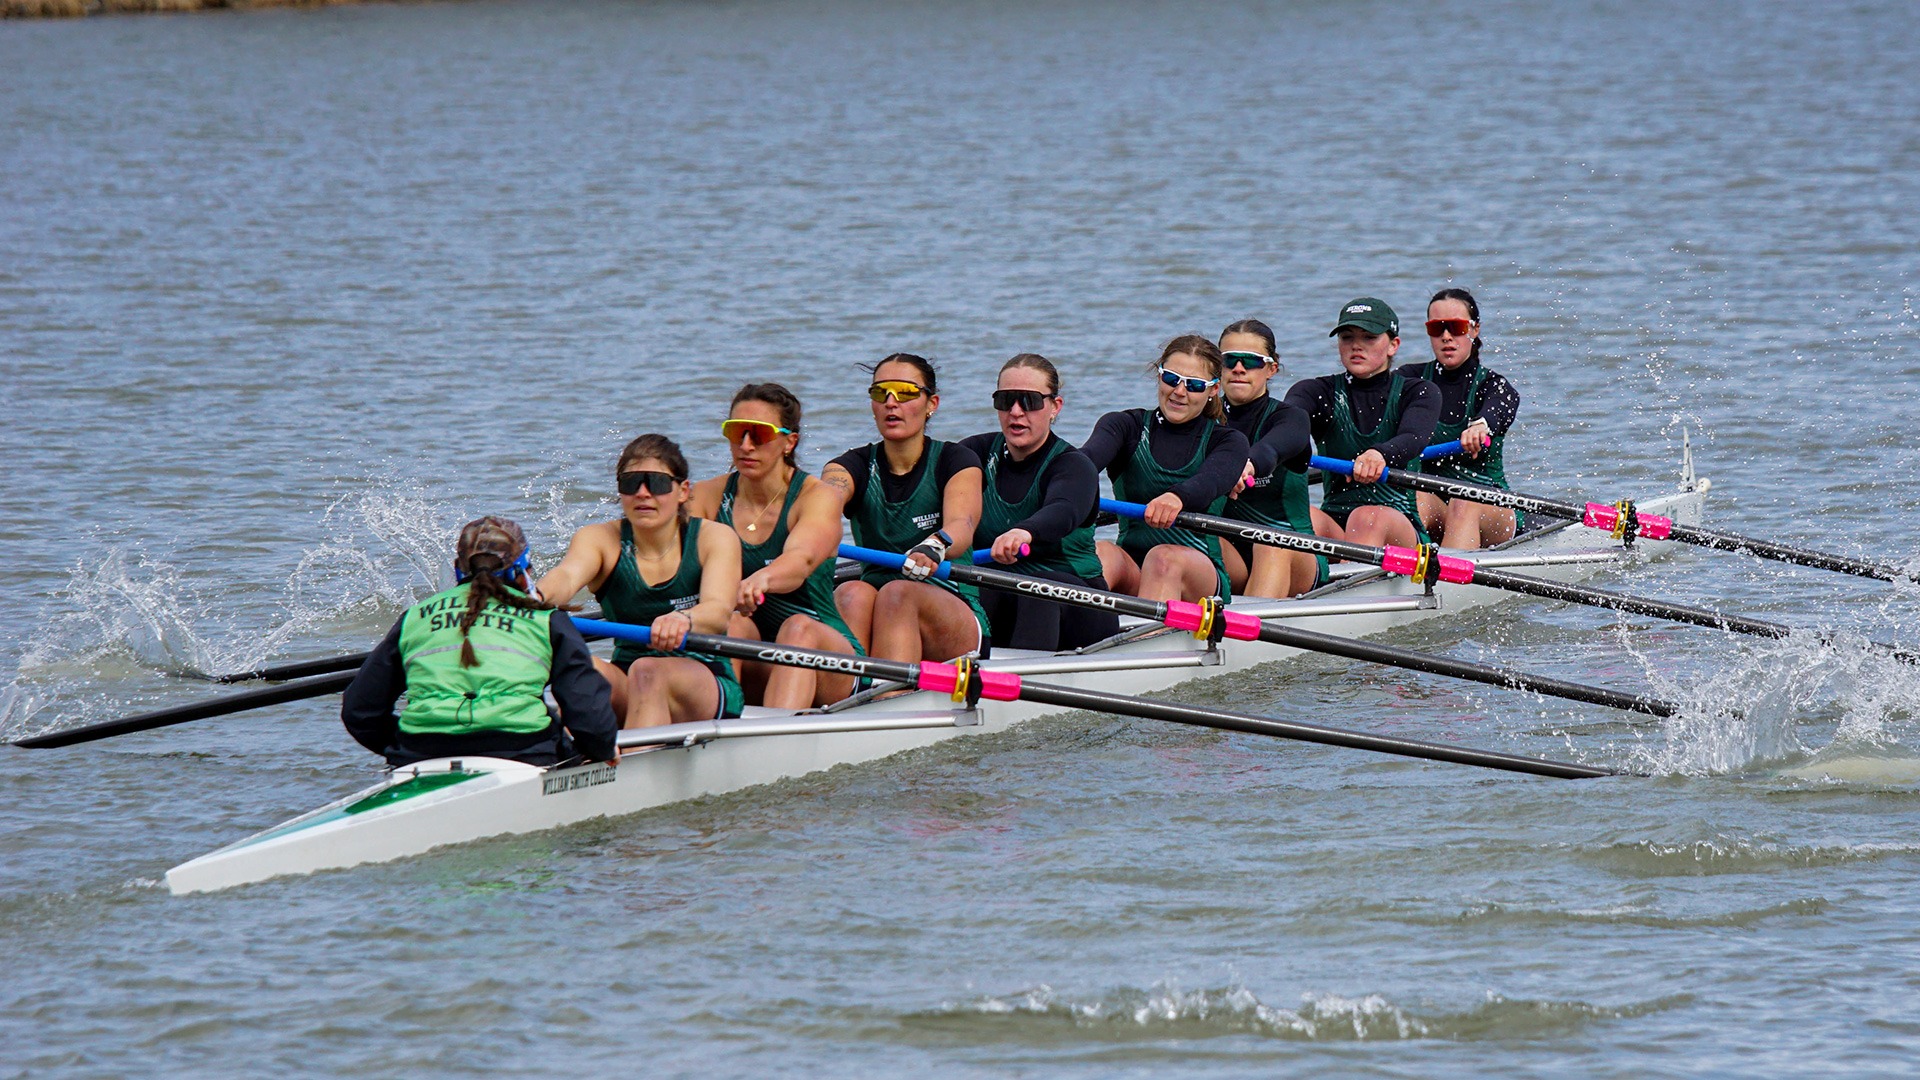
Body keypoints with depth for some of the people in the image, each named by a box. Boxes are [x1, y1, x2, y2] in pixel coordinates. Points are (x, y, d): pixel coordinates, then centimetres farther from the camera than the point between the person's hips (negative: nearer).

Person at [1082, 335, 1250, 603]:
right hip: (1132, 574, 1)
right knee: (1103, 553, -33)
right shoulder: (1126, 426, 10)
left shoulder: (1227, 442, 6)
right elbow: (1088, 458, -14)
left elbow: (1211, 480, -19)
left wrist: (1177, 497, -44)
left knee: (1164, 558, -35)